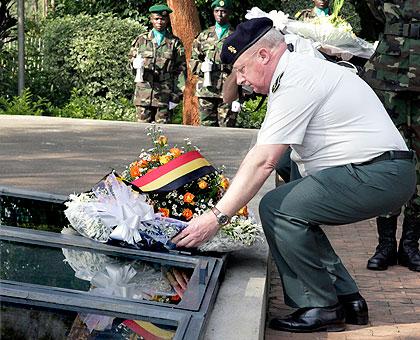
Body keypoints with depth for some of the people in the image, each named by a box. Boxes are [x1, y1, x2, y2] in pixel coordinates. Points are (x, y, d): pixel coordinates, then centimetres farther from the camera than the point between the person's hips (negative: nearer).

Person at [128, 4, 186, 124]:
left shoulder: (174, 42, 8)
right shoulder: (141, 40, 11)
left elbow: (180, 70, 5)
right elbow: (131, 59, 19)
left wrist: (177, 95, -2)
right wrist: (136, 63, -7)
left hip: (164, 94, -1)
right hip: (144, 92, 1)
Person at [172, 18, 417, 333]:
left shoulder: (296, 83, -16)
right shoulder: (302, 70, 17)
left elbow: (262, 162, -21)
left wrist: (216, 217, -18)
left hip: (377, 175, -10)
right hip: (385, 175, 10)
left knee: (277, 208, -16)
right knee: (293, 212, 13)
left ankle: (321, 308, -6)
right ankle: (347, 299, 16)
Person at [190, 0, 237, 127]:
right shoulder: (203, 36, 15)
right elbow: (193, 60, 17)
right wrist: (201, 66, -7)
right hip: (206, 91, 3)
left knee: (226, 128, -2)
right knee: (207, 126, 4)